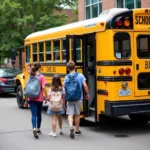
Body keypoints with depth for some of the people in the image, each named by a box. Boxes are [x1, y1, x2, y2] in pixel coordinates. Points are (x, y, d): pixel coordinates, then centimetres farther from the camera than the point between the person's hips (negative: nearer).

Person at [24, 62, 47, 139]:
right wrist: (47, 97, -6)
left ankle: (34, 128, -24)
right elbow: (43, 87, -16)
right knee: (39, 114, 16)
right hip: (39, 99, -2)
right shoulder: (41, 76, -7)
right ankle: (38, 129, 29)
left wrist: (26, 100, 13)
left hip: (31, 99, 2)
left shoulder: (30, 76, 5)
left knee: (34, 114, -2)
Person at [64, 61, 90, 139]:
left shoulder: (66, 77, -3)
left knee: (70, 114, 0)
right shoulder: (80, 75, -5)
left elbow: (64, 88, -2)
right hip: (79, 98, 1)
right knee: (77, 115, 15)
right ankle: (77, 130, 26)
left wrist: (65, 97, 14)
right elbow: (85, 86, -11)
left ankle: (71, 127, -26)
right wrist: (87, 94, 4)